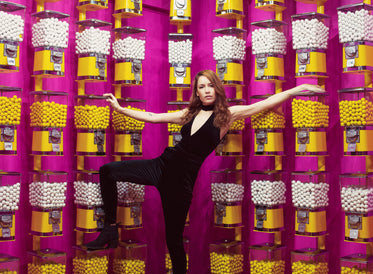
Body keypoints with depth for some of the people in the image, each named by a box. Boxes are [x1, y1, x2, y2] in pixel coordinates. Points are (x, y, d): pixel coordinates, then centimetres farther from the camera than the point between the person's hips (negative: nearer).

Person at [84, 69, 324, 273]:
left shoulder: (227, 115, 0)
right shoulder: (189, 114, 12)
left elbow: (266, 103, -5)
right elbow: (152, 117, 17)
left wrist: (296, 89, -13)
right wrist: (119, 108, 16)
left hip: (182, 179, -4)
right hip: (162, 166, 5)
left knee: (174, 238, 1)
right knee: (108, 171, -7)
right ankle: (111, 229, 1)